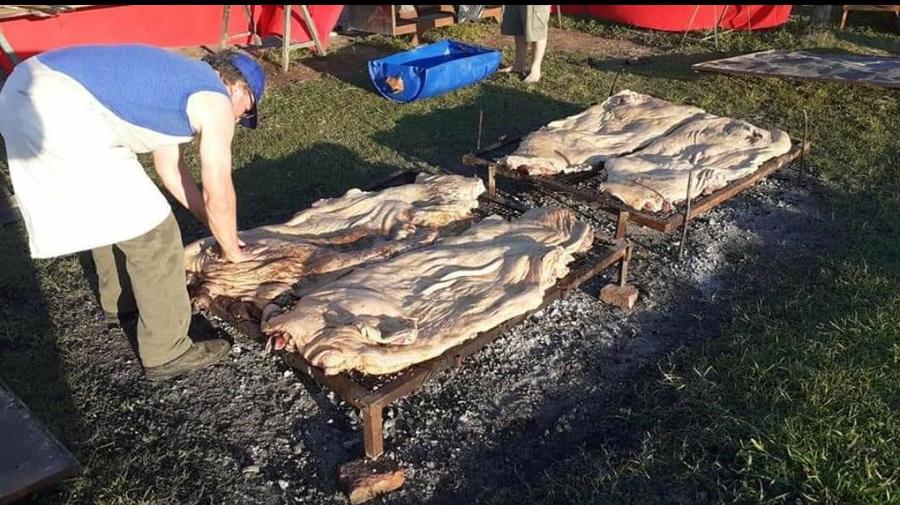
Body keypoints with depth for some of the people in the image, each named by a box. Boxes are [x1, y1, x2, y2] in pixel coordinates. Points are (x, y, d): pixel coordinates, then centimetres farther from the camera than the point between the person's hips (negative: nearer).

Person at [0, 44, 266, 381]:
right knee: (151, 232, 0)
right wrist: (230, 247, 21)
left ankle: (120, 300, 48)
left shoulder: (179, 81, 28)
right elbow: (218, 194, 4)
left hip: (27, 89, 11)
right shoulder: (216, 102, 2)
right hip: (62, 113, -10)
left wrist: (215, 224, 39)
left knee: (110, 207, 28)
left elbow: (170, 169, 34)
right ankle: (166, 353, 11)